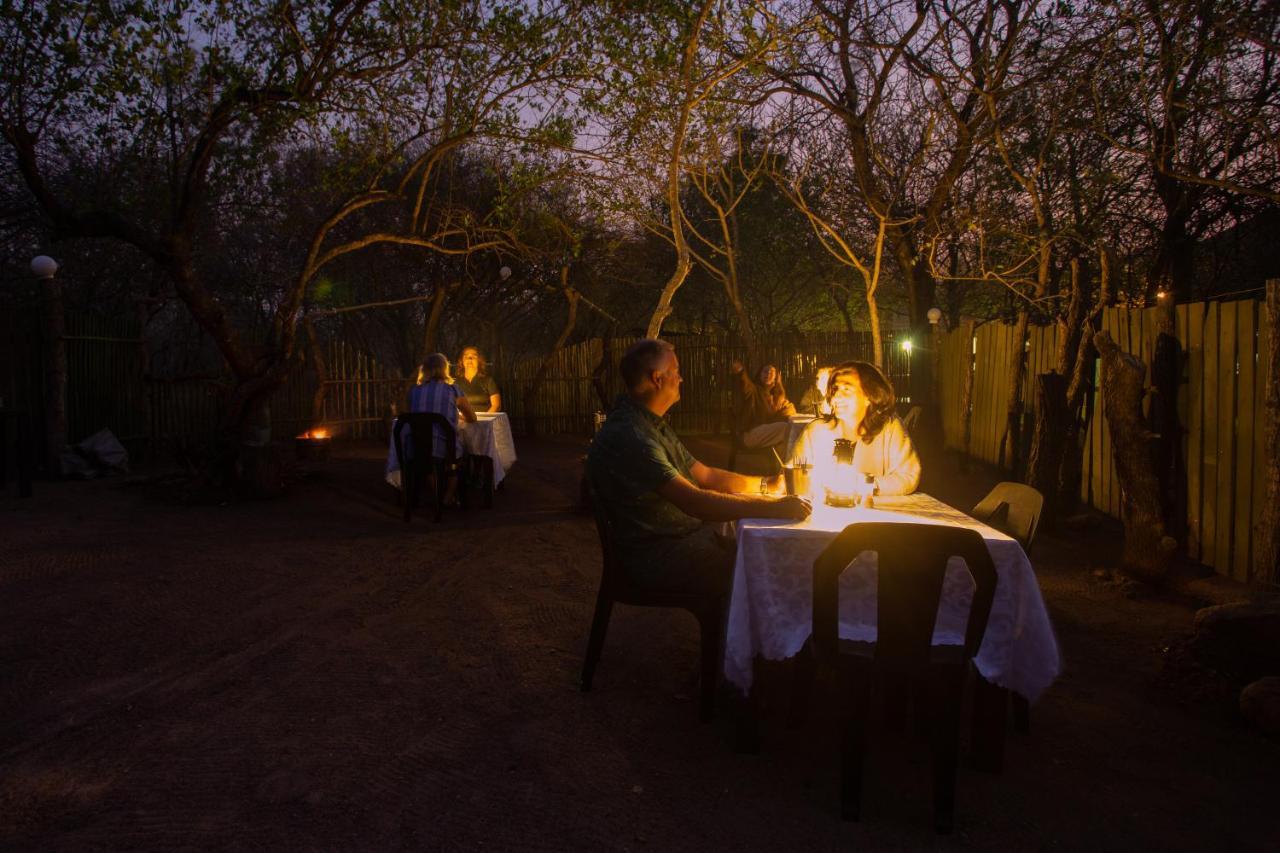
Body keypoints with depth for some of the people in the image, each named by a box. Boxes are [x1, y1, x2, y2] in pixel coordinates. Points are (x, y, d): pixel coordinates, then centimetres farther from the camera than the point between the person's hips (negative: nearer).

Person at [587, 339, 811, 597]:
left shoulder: (656, 427, 15)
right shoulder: (627, 437, -22)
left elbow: (704, 475, 19)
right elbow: (694, 502, -28)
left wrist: (766, 485, 8)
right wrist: (773, 507, -26)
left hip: (689, 534, 10)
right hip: (657, 558, -10)